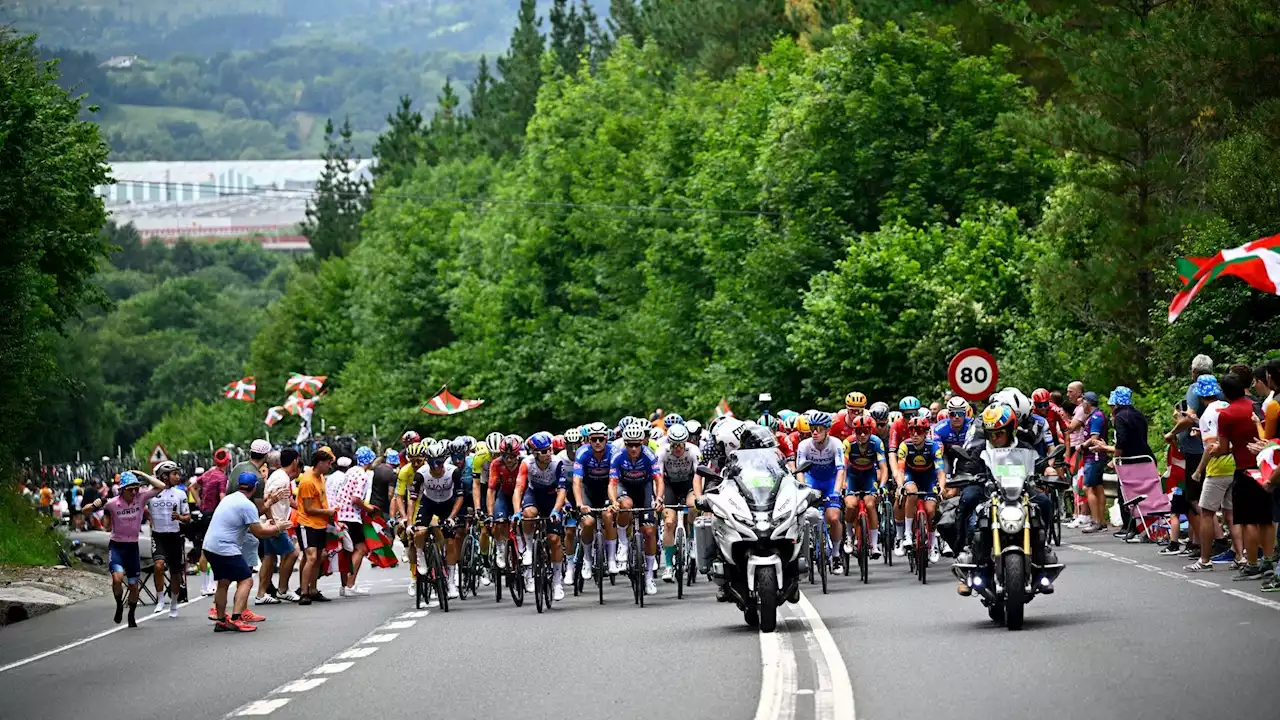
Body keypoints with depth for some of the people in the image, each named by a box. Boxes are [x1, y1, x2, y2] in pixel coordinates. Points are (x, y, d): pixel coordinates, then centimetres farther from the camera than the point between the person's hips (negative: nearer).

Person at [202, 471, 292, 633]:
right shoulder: (247, 505, -12)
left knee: (223, 582, 19)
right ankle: (235, 619, -19)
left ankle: (220, 620, 23)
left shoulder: (229, 499, 16)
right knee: (246, 580, -6)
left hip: (209, 546, 9)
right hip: (226, 549, -9)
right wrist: (277, 528, 5)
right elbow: (259, 532, -12)